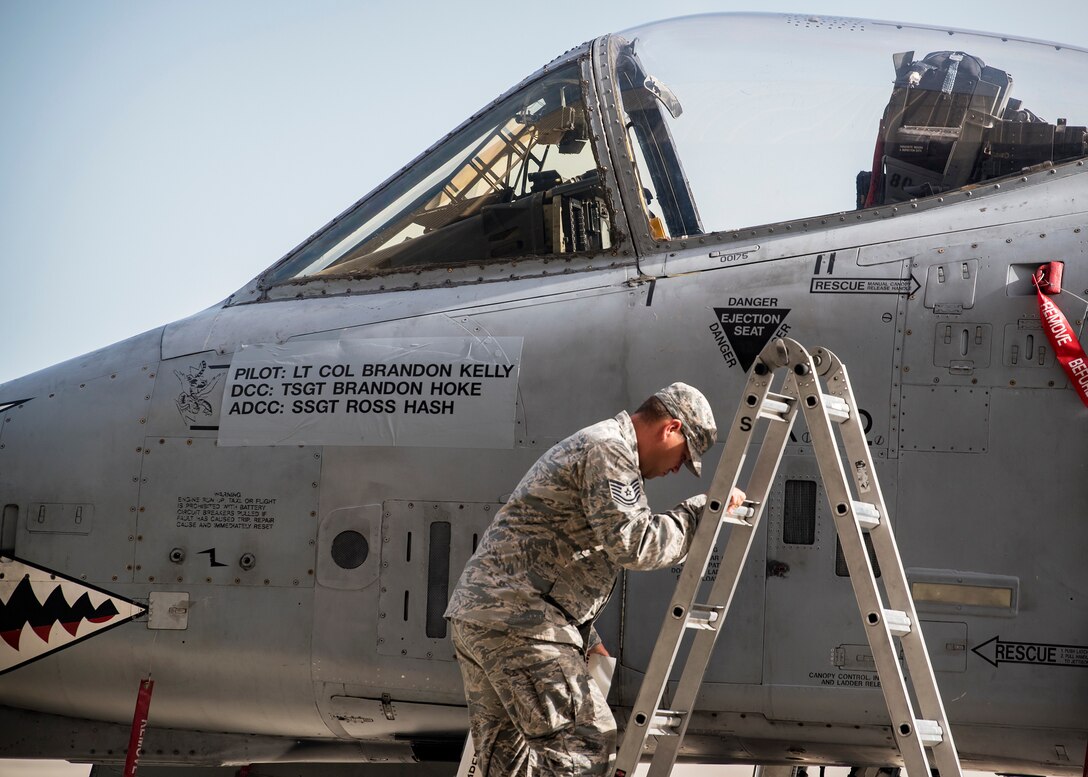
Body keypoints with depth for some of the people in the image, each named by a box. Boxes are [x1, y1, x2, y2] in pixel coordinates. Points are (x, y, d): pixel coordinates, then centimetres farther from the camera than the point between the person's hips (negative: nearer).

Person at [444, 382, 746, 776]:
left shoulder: (585, 446, 27)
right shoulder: (608, 449, -8)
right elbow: (633, 544, -17)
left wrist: (585, 638, 30)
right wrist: (701, 510, -6)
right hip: (517, 620, -11)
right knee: (588, 738, -12)